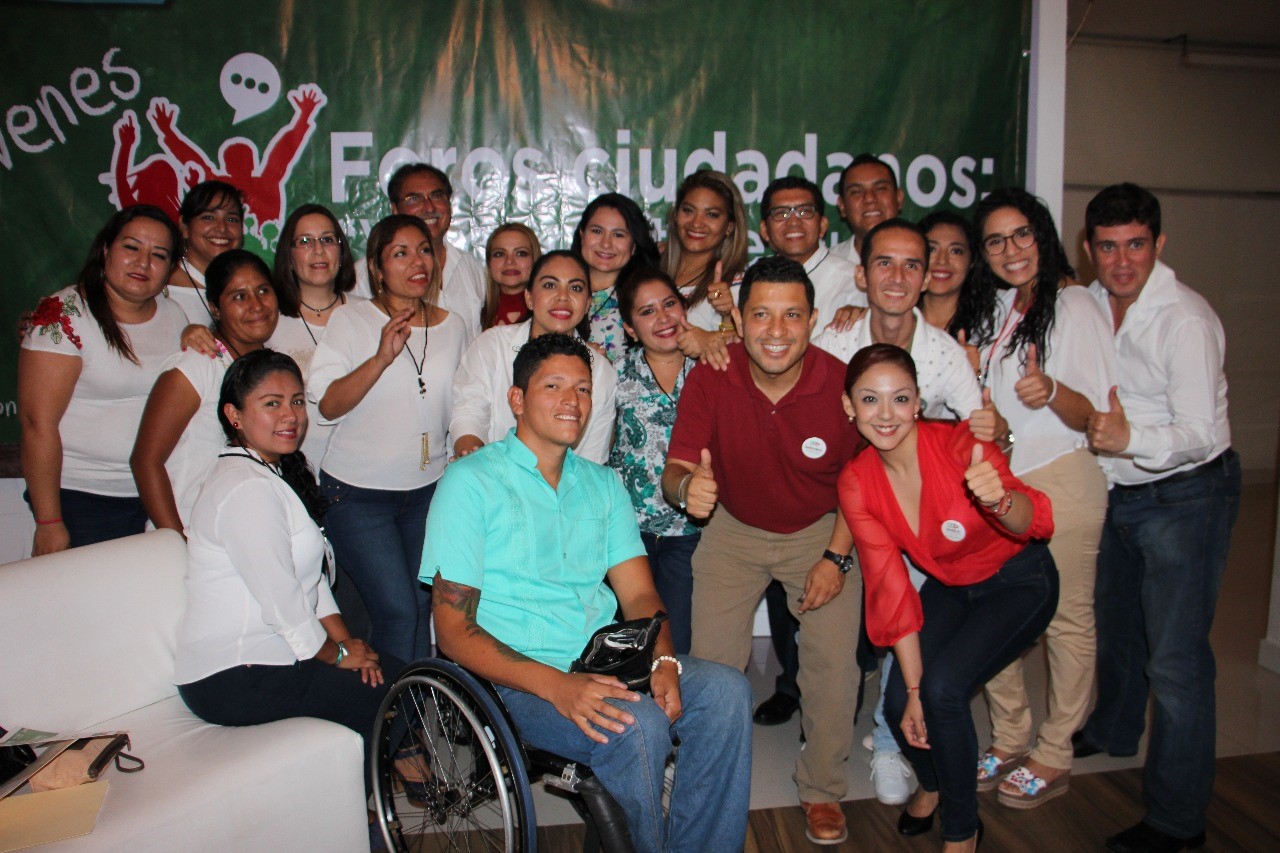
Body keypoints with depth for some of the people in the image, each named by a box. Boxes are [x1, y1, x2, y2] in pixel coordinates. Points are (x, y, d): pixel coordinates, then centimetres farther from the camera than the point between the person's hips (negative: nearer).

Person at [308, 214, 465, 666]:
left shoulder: (452, 326, 7)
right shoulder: (351, 318, -4)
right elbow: (328, 405, -13)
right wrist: (382, 356, -25)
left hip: (428, 490, 4)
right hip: (357, 493, -3)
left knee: (423, 605, 4)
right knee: (397, 610, -10)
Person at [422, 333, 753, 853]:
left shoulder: (603, 484, 15)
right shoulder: (471, 482, -4)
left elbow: (638, 594, 10)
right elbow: (454, 631, -9)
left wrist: (664, 662, -13)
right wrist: (556, 685, -23)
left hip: (609, 664, 6)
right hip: (520, 677, -5)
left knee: (726, 690, -18)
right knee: (638, 724, -30)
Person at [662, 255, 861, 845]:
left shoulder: (842, 384, -20)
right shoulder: (710, 380, -20)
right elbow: (675, 472, -20)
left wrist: (836, 557, -11)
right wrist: (688, 486, -44)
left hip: (820, 531, 0)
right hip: (734, 530, 1)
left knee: (834, 663, -8)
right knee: (712, 664, -6)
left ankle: (823, 791, 17)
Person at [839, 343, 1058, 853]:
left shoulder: (959, 444, -29)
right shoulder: (856, 482, -17)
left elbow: (1036, 525, -41)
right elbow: (890, 584, -14)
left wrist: (1000, 499, -64)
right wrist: (912, 688, -15)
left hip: (1019, 583, -4)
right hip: (948, 586, 4)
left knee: (943, 688, -22)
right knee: (899, 703, -10)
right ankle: (932, 784, 27)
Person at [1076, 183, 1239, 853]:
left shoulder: (1185, 319, -21)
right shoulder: (1090, 303, 0)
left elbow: (1201, 433, -26)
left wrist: (1130, 438, -43)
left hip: (1185, 496, -7)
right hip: (1119, 491, 8)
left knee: (1175, 659, -5)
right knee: (1114, 622, 24)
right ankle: (1113, 730, 49)